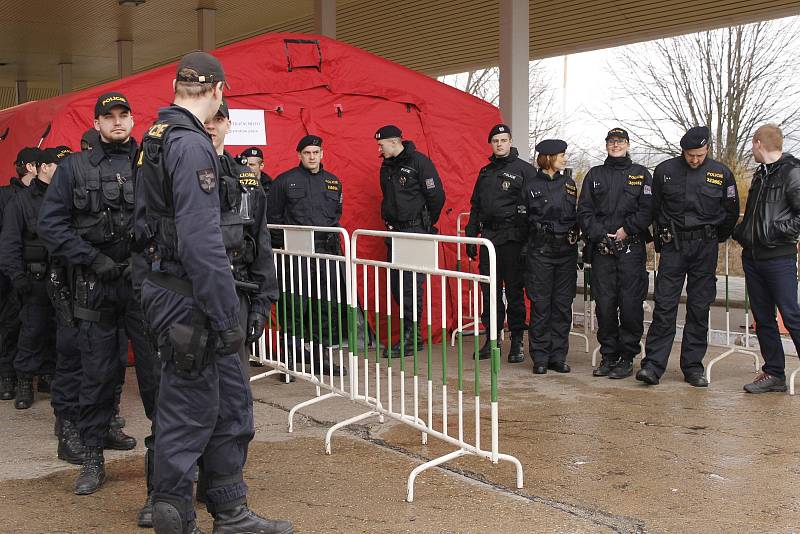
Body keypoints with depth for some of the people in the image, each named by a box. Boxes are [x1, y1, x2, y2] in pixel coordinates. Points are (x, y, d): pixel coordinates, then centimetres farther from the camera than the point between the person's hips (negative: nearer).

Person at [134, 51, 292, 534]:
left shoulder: (155, 139, 13)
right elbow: (202, 242, -24)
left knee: (232, 399, 15)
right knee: (188, 410, 1)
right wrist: (225, 317, -21)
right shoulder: (193, 145, -18)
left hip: (167, 285, 10)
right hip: (189, 299, -10)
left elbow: (144, 224, 21)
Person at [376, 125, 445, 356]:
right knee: (396, 284, 8)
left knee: (411, 284, -9)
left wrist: (426, 224, 0)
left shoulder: (419, 162, -10)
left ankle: (410, 339, -2)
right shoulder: (386, 166, 13)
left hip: (415, 231, -8)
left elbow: (437, 196, -9)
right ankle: (411, 332, 18)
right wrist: (391, 220, 18)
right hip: (395, 231, 8)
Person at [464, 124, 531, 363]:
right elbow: (475, 206, 22)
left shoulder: (524, 169, 0)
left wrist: (530, 240, -11)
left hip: (513, 237, -5)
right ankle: (492, 338, 16)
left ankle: (517, 341, 7)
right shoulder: (485, 172, 17)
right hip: (489, 236, 5)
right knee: (489, 290, 7)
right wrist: (471, 236, 15)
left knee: (514, 290, 0)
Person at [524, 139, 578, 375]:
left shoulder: (569, 182, 11)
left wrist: (573, 235, 0)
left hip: (566, 249, 3)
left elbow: (577, 214, 15)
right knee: (540, 304, -1)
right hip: (541, 250, -3)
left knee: (563, 304, 4)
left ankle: (558, 356, 11)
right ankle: (540, 357, 6)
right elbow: (526, 218, 6)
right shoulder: (532, 186, 3)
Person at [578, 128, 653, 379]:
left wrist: (626, 230, -10)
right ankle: (608, 356, 12)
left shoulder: (641, 174, 9)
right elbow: (584, 210, 7)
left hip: (631, 248, -2)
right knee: (604, 303, 2)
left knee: (631, 302, -5)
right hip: (601, 249, 2)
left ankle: (627, 358, 4)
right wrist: (600, 234, -6)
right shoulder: (595, 175, 14)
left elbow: (647, 209, -1)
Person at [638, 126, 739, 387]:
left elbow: (731, 212, 12)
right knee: (664, 306, -6)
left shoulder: (721, 174, 1)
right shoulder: (665, 170, 1)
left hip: (705, 248, 1)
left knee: (699, 309, 4)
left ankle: (693, 367, 12)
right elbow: (654, 207, 13)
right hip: (673, 246, 0)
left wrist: (714, 238, 14)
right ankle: (653, 365, -6)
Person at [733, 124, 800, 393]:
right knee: (763, 318, 10)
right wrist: (740, 232, 10)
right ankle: (774, 374, 17)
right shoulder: (760, 174, 17)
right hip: (753, 257, 8)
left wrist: (778, 232, -17)